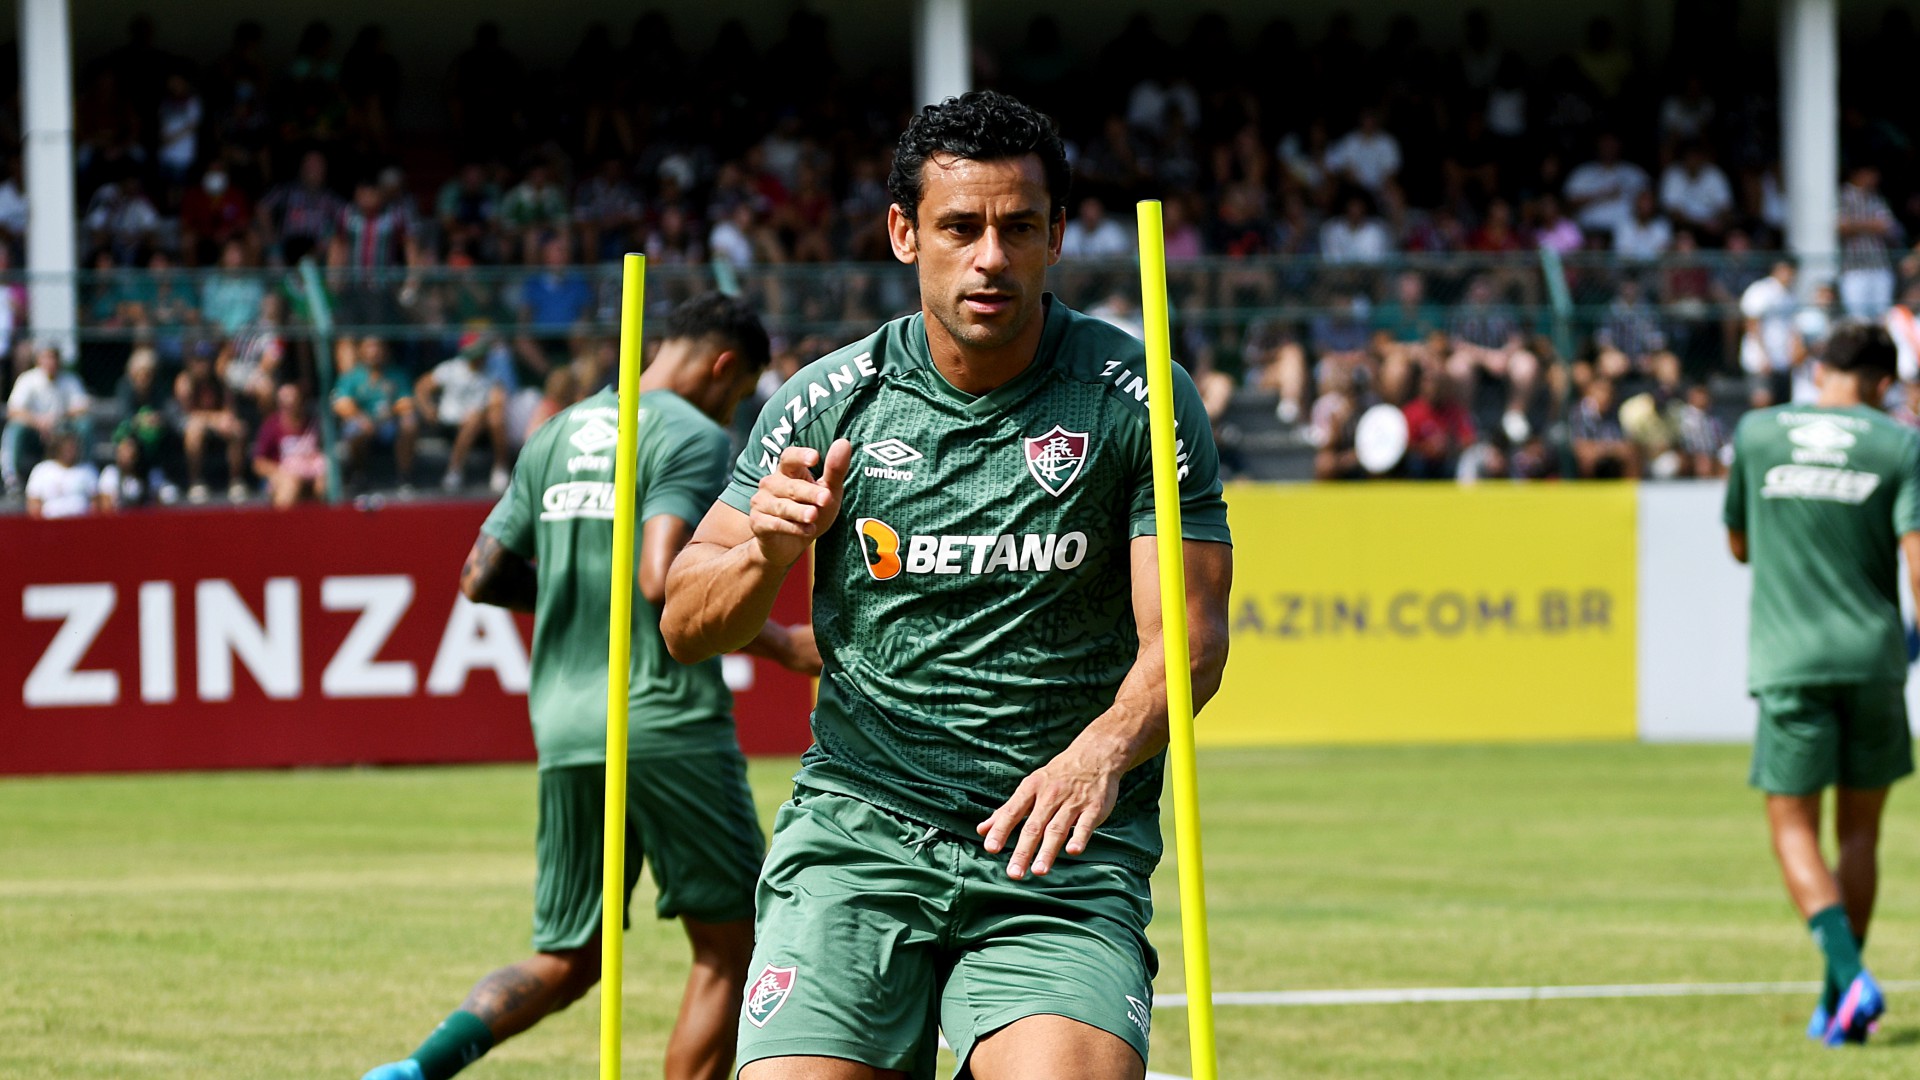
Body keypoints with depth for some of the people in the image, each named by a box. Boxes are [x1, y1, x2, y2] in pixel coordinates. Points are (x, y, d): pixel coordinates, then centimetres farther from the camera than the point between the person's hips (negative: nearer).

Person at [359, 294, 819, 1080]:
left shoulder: (555, 437, 15)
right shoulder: (694, 437, -7)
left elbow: (481, 579, 15)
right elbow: (665, 580, -21)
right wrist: (780, 644, -11)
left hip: (564, 729, 7)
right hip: (667, 722, -7)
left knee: (566, 961, 13)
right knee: (728, 945, 7)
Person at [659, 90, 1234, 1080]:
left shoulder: (1136, 398, -2)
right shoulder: (829, 402, 3)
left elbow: (1186, 634, -7)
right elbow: (685, 628, 6)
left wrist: (1103, 752, -28)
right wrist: (766, 548, -16)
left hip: (1060, 850, -2)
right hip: (857, 829, 2)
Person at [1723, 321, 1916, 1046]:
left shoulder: (1756, 433, 6)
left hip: (1788, 660, -1)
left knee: (1793, 829, 1)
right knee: (1859, 831, 13)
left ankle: (1850, 978, -20)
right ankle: (1837, 1004, 15)